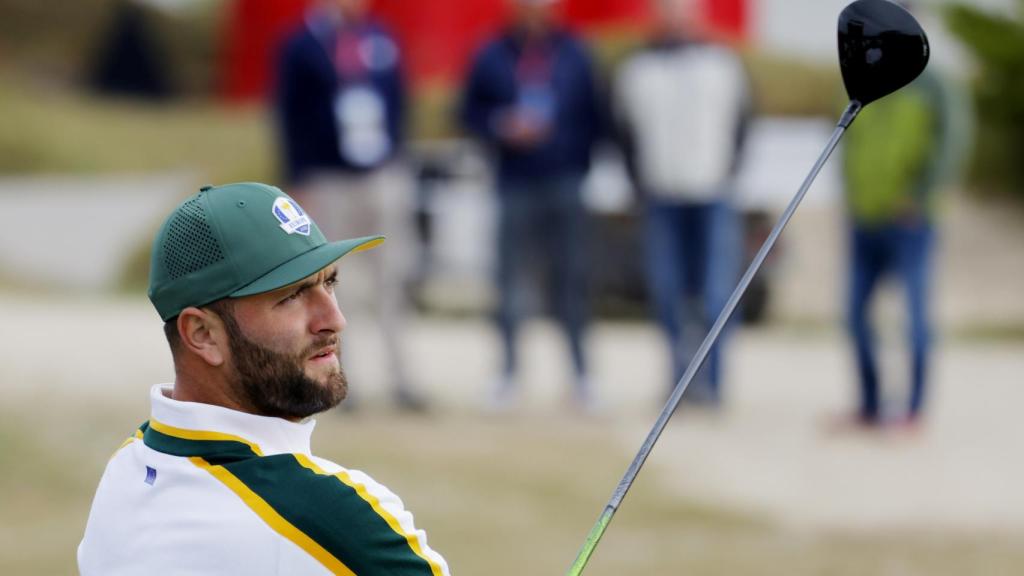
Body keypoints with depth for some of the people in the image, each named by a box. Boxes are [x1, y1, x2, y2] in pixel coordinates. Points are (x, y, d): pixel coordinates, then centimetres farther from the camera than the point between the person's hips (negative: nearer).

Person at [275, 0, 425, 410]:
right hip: (328, 178, -4)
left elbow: (397, 104, 14)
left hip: (384, 175, 4)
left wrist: (397, 166, 10)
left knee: (392, 273, 0)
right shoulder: (303, 46, -6)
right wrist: (299, 184, -9)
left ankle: (399, 377, 3)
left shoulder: (382, 41, 7)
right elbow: (290, 118, -6)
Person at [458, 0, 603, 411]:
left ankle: (579, 370, 4)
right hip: (516, 186, 0)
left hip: (564, 184, 0)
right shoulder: (493, 58, 4)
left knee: (570, 276, -1)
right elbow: (470, 113, 8)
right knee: (510, 274, -1)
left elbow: (593, 115, 9)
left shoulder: (573, 55, 6)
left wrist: (580, 162, 0)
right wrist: (502, 128, -10)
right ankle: (510, 370, 7)